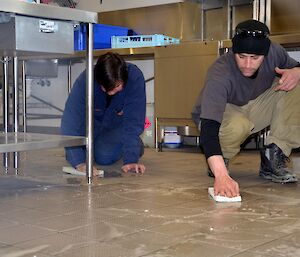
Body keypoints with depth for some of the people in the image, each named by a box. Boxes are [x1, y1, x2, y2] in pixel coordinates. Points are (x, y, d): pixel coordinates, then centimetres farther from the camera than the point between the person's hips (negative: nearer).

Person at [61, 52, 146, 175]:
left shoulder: (135, 78, -35)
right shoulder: (85, 80, -34)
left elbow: (133, 121, -33)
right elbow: (71, 122, -38)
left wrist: (131, 160, -41)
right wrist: (79, 162, -47)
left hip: (117, 124, -2)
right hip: (93, 122, 2)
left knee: (104, 156, -23)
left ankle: (136, 144, 7)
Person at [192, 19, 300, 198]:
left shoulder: (274, 52, -20)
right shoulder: (219, 75, -36)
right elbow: (209, 126, -45)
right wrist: (221, 176, -59)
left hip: (255, 108, 5)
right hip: (219, 114, -5)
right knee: (238, 125, -41)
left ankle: (274, 156, -13)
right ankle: (221, 159, -6)